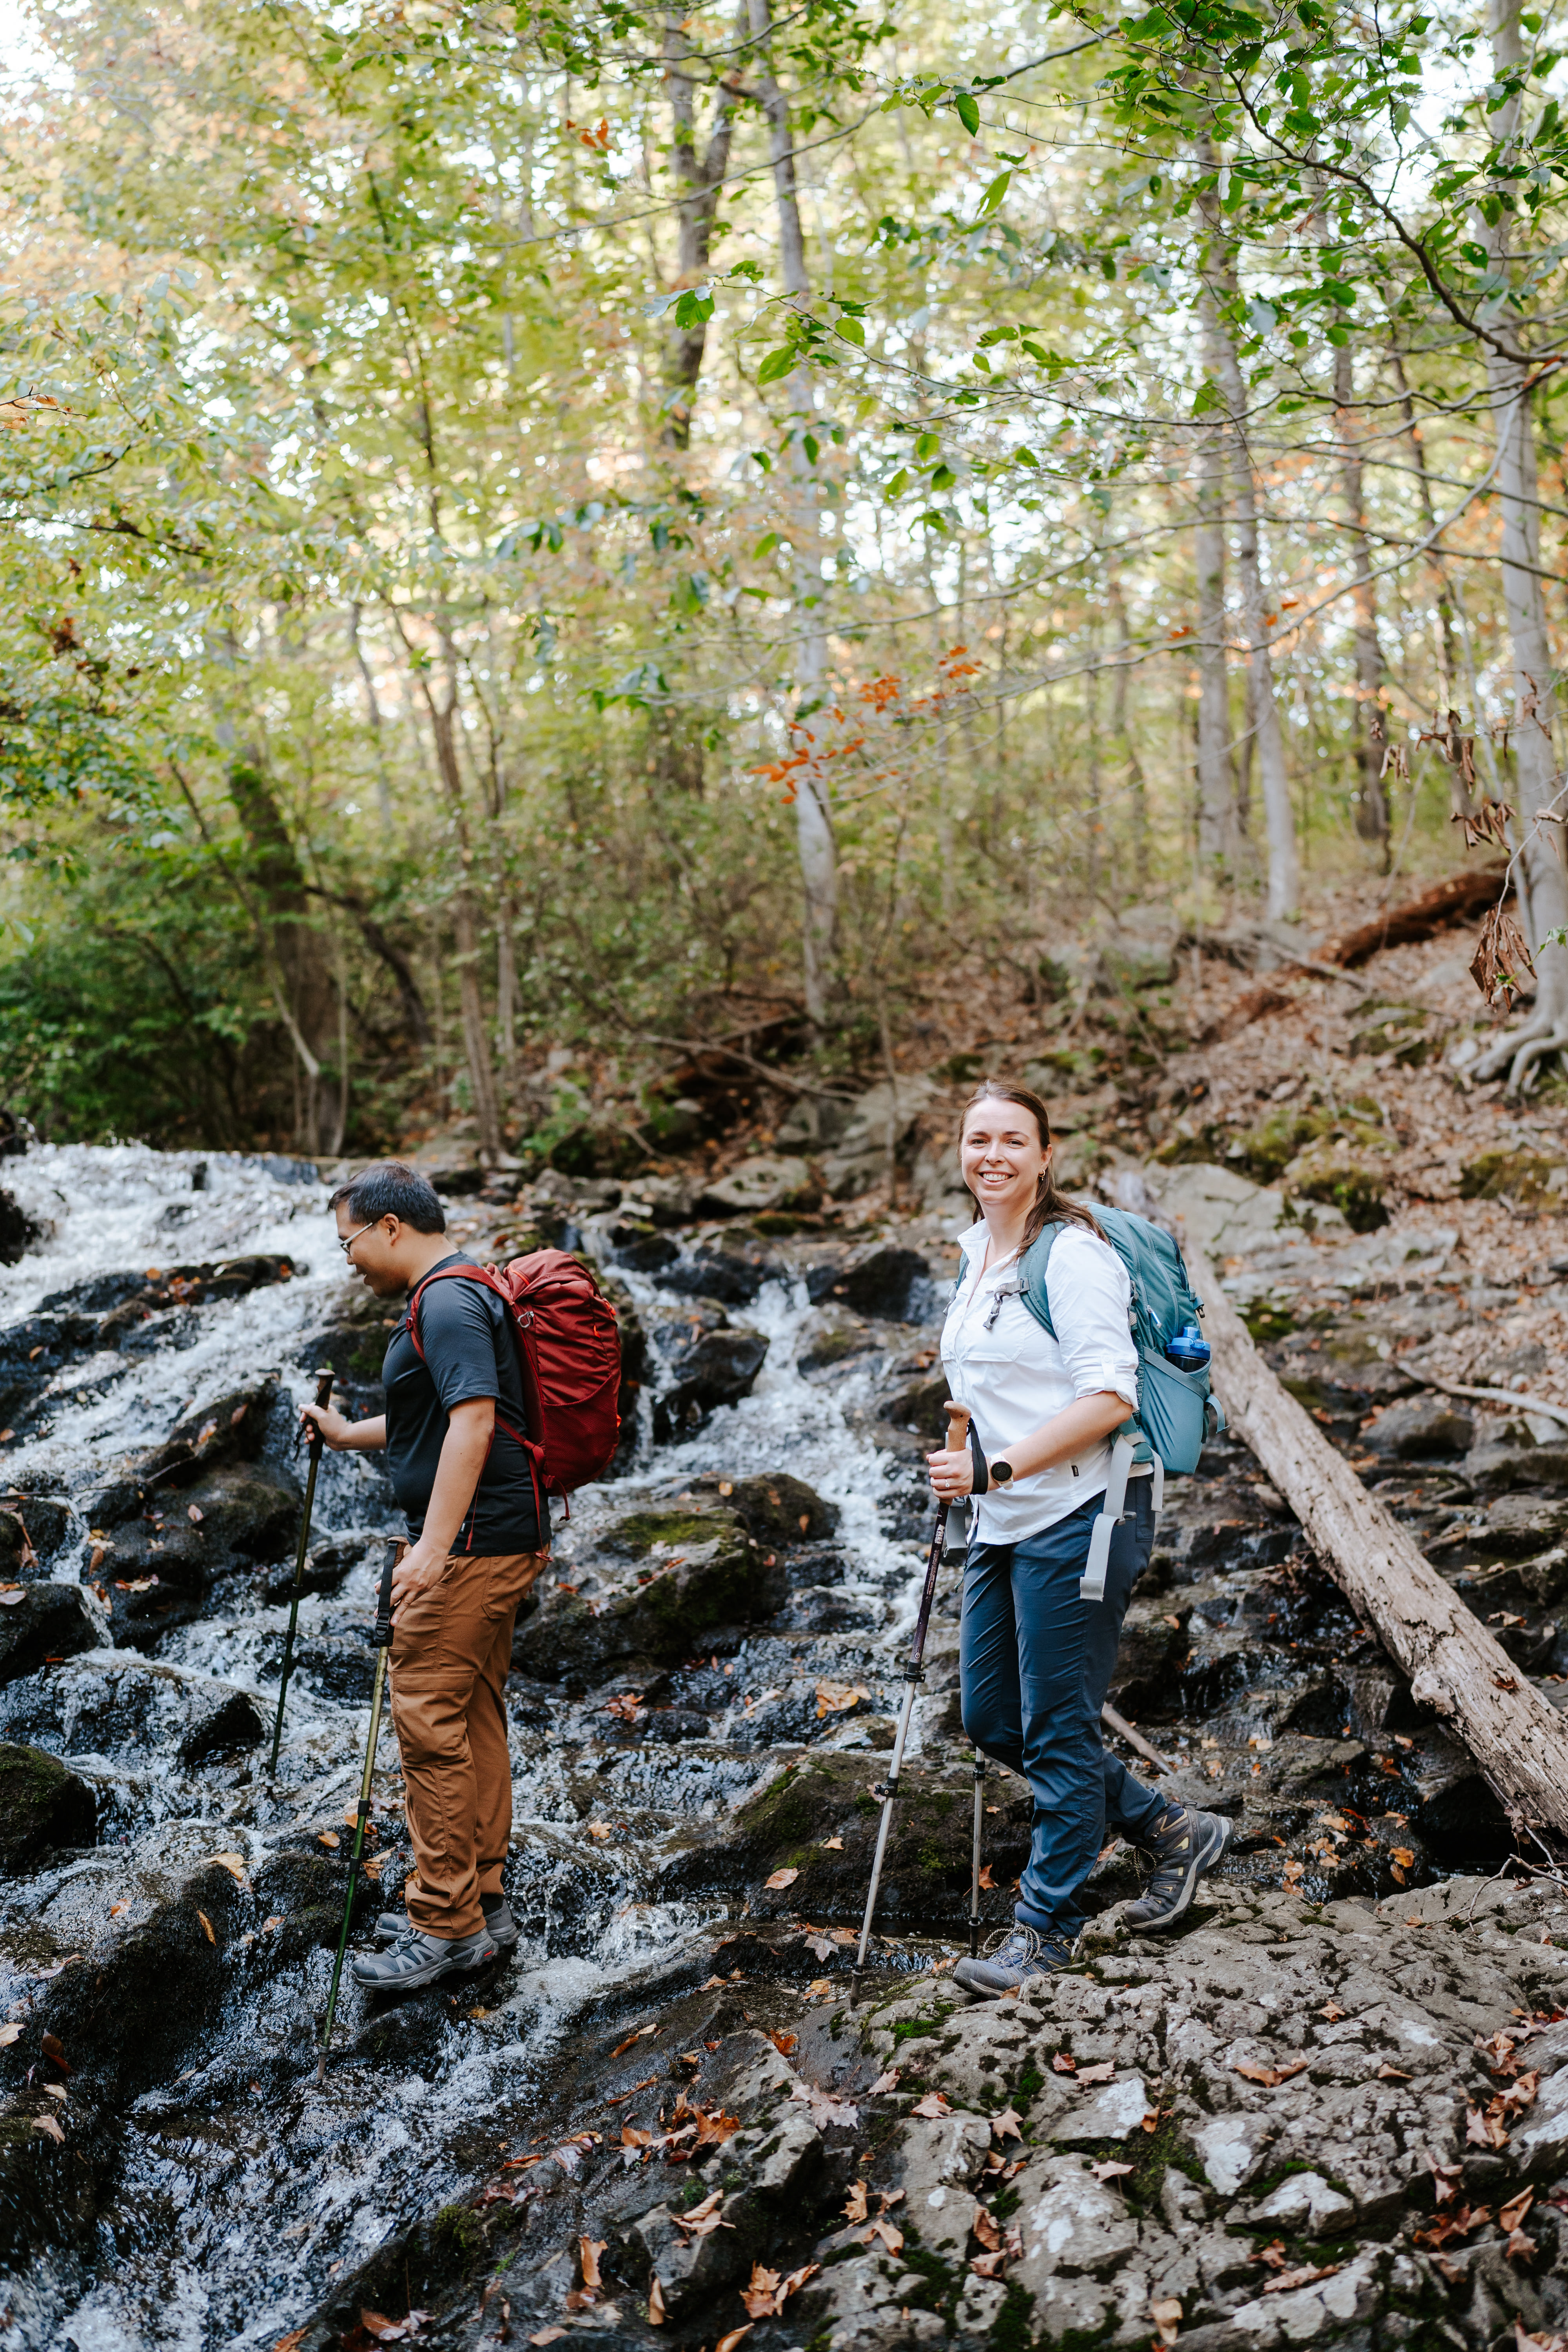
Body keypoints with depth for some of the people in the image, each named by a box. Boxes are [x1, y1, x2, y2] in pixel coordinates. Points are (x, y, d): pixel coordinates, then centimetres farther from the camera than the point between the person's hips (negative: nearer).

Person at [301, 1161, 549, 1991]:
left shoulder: (448, 1304, -17)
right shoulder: (455, 1295, 17)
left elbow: (473, 1421, -29)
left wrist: (434, 1547, -33)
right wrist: (351, 1436, 34)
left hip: (471, 1546, -11)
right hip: (500, 1541, 11)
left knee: (429, 1721, -6)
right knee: (474, 1720, 14)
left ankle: (447, 1927, 1)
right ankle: (482, 1901, 22)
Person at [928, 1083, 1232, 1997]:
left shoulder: (1072, 1252, -14)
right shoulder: (979, 1253, 13)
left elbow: (1110, 1395, -21)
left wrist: (998, 1468, -23)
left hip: (1077, 1518, -10)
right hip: (1004, 1523, 10)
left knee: (1058, 1728, 0)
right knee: (990, 1717, 14)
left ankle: (1046, 1927, 17)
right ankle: (1173, 1831, 28)